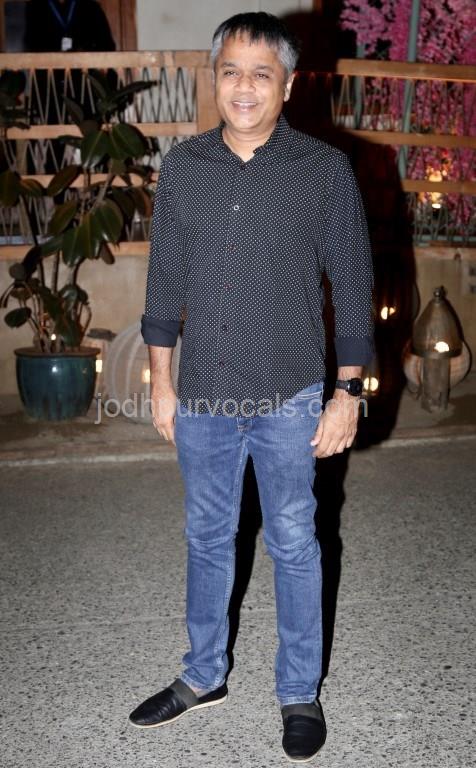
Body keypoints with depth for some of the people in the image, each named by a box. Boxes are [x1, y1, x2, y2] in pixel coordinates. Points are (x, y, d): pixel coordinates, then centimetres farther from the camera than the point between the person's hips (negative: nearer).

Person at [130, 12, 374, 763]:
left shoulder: (325, 170, -6)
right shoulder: (183, 167, 2)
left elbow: (352, 287, -3)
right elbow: (165, 281, 7)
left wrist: (348, 394, -6)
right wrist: (162, 384, 7)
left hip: (289, 400, -3)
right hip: (202, 398, 3)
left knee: (293, 546, 11)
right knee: (208, 540, 17)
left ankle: (301, 693, 30)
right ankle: (204, 675, 37)